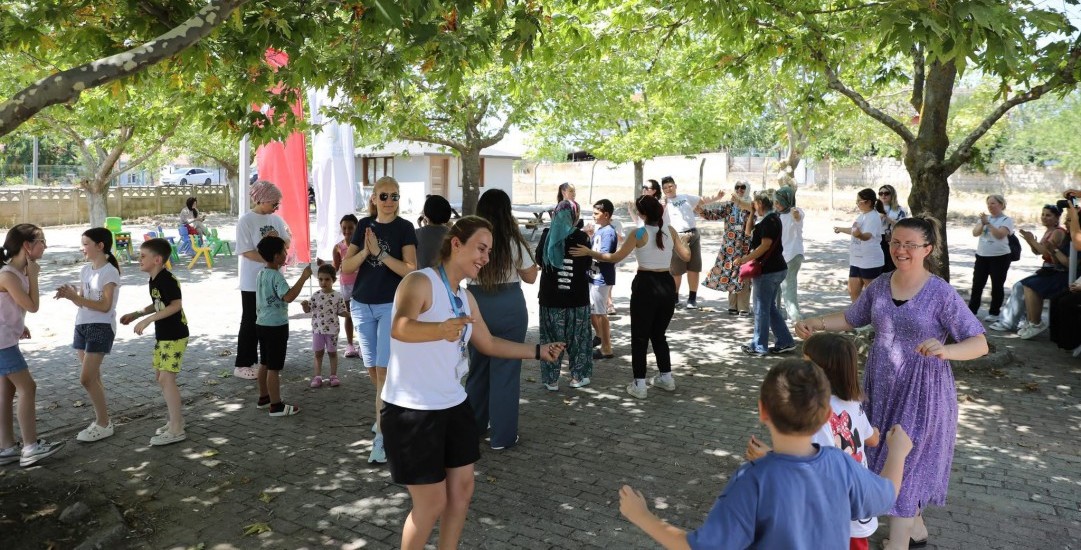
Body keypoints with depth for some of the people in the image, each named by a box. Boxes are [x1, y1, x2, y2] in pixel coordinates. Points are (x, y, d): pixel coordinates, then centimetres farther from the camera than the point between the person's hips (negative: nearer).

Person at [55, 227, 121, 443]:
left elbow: (105, 306, -18)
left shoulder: (110, 272, -13)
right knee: (93, 378, 10)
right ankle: (101, 419, 19)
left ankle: (104, 424, 2)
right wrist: (69, 295, -8)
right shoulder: (86, 270, 10)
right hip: (82, 326, 8)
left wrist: (75, 296, -23)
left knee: (86, 379, -9)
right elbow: (82, 302, 12)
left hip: (101, 328, -8)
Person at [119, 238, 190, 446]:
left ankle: (176, 430, -5)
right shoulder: (154, 280, 11)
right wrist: (136, 314, 13)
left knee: (167, 378, -10)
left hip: (175, 336, -10)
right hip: (162, 335, 10)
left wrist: (148, 320, -28)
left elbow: (176, 305, -28)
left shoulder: (167, 280, -20)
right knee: (160, 376, 16)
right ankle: (176, 419, 28)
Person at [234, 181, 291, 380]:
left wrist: (277, 239, -13)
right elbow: (246, 252, -17)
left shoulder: (276, 219, 5)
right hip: (252, 282, -6)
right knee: (250, 322, 0)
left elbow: (287, 243, 9)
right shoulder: (246, 220, -13)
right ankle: (241, 365, 9)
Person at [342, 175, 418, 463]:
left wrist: (380, 252, -20)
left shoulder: (404, 228, -5)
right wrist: (365, 251, -16)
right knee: (372, 369, 12)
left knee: (384, 370, -9)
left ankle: (381, 437, -6)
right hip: (362, 305, 5)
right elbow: (346, 267, 1)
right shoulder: (364, 225, 6)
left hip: (392, 306, -4)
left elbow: (411, 270, -14)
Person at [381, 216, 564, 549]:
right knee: (432, 503, -1)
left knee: (462, 488, 15)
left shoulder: (466, 299, 9)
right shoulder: (419, 282, -17)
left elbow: (488, 344, 23)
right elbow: (400, 328, -37)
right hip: (412, 411, -8)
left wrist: (538, 351, 21)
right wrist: (441, 329, -56)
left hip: (453, 405, 9)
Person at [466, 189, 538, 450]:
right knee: (505, 369, 4)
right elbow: (530, 276, 2)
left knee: (477, 366, 18)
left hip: (476, 303, 3)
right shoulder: (513, 241, -9)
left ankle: (472, 426, 32)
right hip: (509, 306, -3)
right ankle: (502, 436, 10)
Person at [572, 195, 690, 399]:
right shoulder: (670, 231, 3)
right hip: (667, 285, 5)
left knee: (639, 337, 5)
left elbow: (615, 257, -7)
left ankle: (639, 385, 5)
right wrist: (682, 241, 30)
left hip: (645, 286, -5)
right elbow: (686, 255, 10)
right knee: (659, 335, 21)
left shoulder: (638, 234, -10)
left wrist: (589, 252, 0)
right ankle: (666, 378, 28)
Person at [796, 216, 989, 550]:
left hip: (921, 393, -6)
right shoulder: (880, 285, 1)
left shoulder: (941, 293, -15)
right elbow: (851, 319, 14)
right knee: (884, 457, 17)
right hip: (882, 387, 6)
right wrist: (816, 322, -4)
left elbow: (980, 343, -16)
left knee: (904, 465, -2)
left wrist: (946, 351, -36)